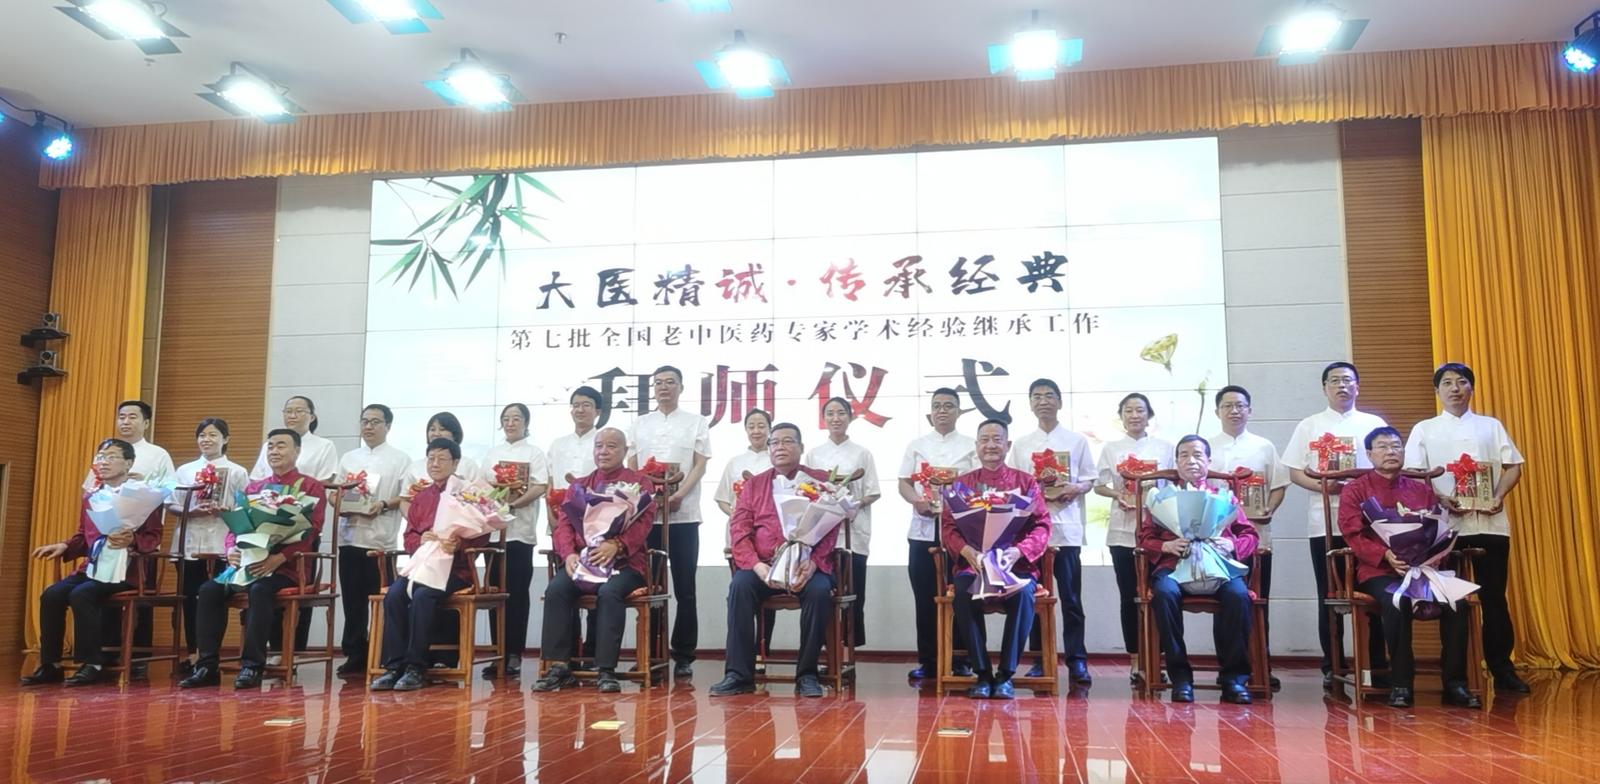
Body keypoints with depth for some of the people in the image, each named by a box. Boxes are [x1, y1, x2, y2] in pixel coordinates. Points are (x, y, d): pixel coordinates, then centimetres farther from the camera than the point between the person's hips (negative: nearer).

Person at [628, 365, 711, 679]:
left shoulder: (696, 422, 8)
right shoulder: (640, 424, 15)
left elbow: (700, 465, 0)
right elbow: (631, 467, 11)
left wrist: (679, 495, -15)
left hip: (683, 514, -2)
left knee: (684, 588, 0)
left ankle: (684, 655, 5)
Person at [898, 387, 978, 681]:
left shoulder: (970, 445, 8)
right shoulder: (916, 445, 12)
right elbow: (904, 483, 8)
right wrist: (917, 500, -12)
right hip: (923, 528, 1)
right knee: (925, 596, 3)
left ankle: (961, 659, 9)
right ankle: (927, 660, 10)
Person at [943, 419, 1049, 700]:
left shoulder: (1026, 482, 10)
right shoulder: (961, 483, 13)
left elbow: (1042, 526, 3)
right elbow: (947, 526, 5)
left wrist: (1019, 551, -17)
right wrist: (967, 551, -16)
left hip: (1016, 565, 0)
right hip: (972, 564, 1)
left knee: (1022, 594, -33)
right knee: (963, 594, -32)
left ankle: (1006, 674, -18)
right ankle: (982, 673, -17)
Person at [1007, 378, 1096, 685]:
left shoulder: (1077, 441, 8)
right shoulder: (1021, 444, 11)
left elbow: (1089, 481, 8)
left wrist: (1075, 489, -12)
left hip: (1066, 527, -2)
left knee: (1070, 596, -2)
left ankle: (1076, 660, 3)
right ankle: (1040, 660, 11)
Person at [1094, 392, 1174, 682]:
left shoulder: (1164, 448, 7)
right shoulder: (1111, 449, 8)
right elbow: (1099, 486, 9)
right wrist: (1116, 494, -11)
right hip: (1122, 530, 0)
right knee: (1129, 597, 2)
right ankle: (1136, 660, 9)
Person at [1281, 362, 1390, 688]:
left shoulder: (1374, 424, 12)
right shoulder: (1309, 426, 10)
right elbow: (1294, 472, 5)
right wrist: (1322, 485, -13)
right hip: (1324, 523, 0)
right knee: (1329, 597, 4)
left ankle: (1378, 664, 9)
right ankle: (1332, 667, 10)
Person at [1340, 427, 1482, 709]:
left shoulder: (1421, 490, 20)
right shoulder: (1354, 491, 8)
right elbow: (1354, 536, -3)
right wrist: (1386, 556, -20)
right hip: (1377, 572, -3)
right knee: (1397, 600, -36)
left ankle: (1455, 683, -16)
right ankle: (1400, 683, -24)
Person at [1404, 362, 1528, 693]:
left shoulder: (1491, 426, 15)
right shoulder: (1424, 430, 9)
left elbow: (1513, 466, 10)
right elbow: (1413, 476, 2)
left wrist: (1500, 496, -8)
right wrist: (1440, 499, -14)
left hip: (1491, 523, 1)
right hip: (1447, 525, -1)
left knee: (1494, 598, 3)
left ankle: (1502, 669, 12)